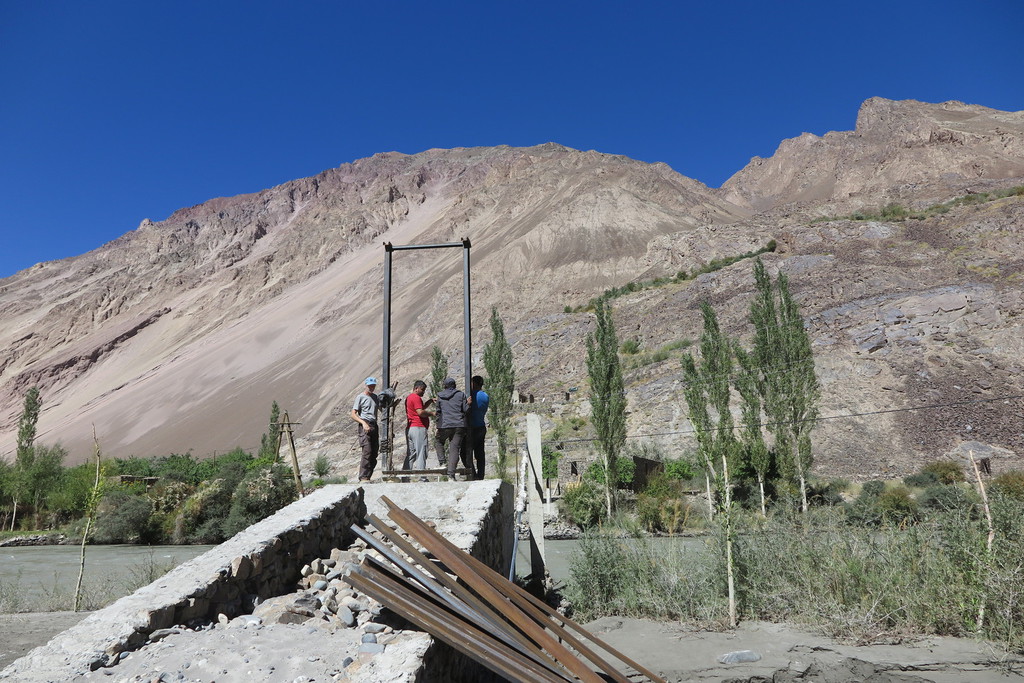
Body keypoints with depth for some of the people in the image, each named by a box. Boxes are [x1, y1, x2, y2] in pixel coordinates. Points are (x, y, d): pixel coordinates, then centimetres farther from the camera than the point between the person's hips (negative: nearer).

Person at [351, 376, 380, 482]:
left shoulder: (376, 397, 21)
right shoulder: (360, 397, 2)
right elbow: (353, 415, -4)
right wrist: (363, 423, -19)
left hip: (374, 426, 6)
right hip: (364, 426, -6)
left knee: (374, 453, 3)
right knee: (367, 452, -15)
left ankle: (368, 476, 8)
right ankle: (363, 477, -13)